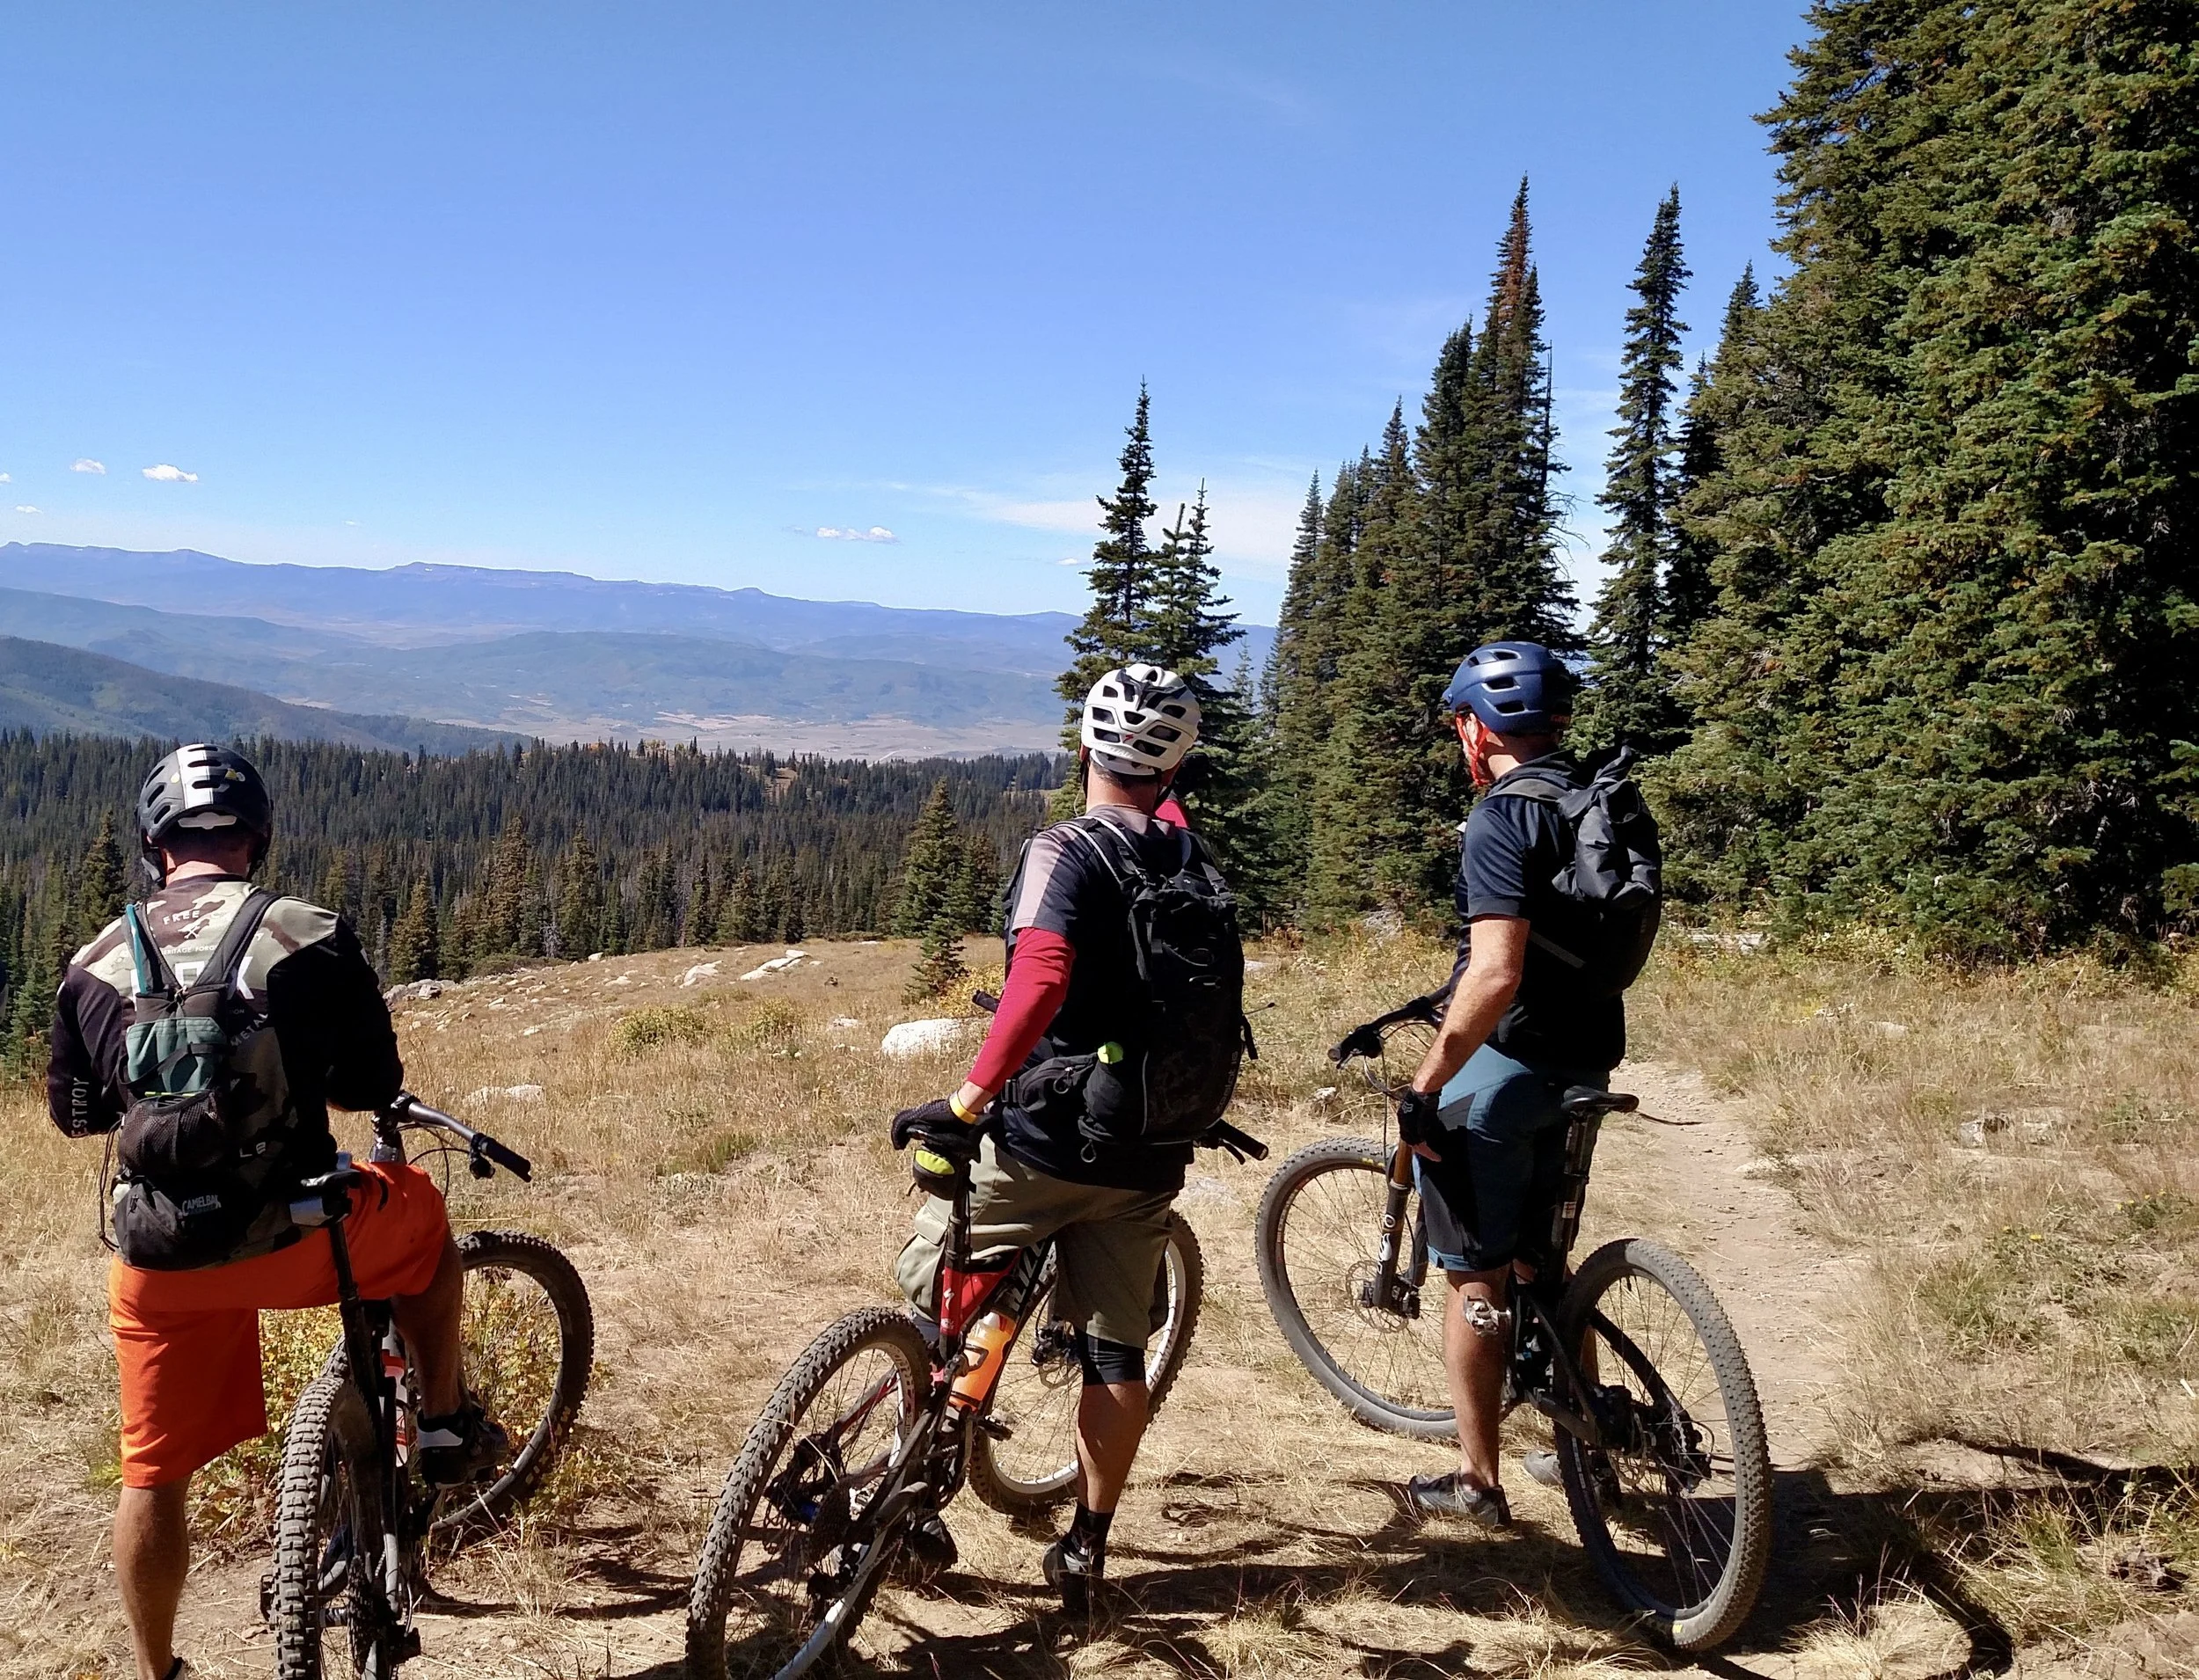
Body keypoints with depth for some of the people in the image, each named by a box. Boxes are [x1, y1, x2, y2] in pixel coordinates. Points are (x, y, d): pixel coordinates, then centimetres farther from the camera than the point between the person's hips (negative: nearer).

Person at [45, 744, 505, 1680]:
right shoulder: (311, 937, -8)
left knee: (155, 1477, 19)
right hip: (291, 1239, -3)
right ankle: (446, 1428, 32)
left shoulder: (94, 968, 1)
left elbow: (75, 1113, 14)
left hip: (159, 1266, 3)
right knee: (421, 1210, 27)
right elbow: (374, 1086, -1)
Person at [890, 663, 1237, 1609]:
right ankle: (1086, 1546, 22)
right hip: (1148, 1156, 5)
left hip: (1039, 1141, -4)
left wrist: (965, 1100, -32)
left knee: (927, 1300, 16)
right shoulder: (1201, 872, 3)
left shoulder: (1063, 852, -15)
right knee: (1118, 1351, 14)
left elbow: (1041, 976, -31)